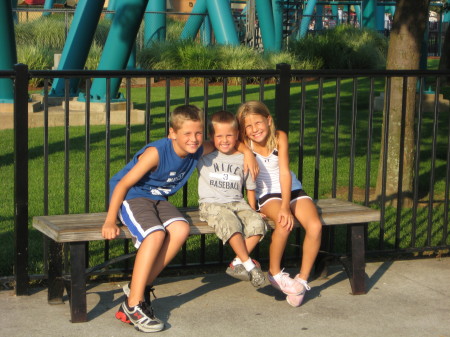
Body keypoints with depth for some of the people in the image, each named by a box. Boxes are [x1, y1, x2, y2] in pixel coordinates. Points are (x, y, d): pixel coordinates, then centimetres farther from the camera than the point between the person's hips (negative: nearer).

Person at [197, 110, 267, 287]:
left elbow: (250, 188, 17)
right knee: (231, 224, -34)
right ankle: (249, 265, -26)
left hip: (237, 203, 3)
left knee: (257, 223, -26)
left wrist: (252, 210, 11)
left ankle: (237, 263, -19)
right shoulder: (204, 156, 7)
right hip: (212, 204, -3)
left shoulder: (243, 159, 11)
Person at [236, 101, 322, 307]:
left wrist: (286, 206, -26)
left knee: (315, 226, -25)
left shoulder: (279, 137, -10)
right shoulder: (245, 144, -8)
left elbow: (284, 172, -16)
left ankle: (302, 279, -8)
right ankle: (274, 273, -10)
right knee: (284, 224, -34)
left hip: (292, 190, 1)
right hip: (267, 195, -1)